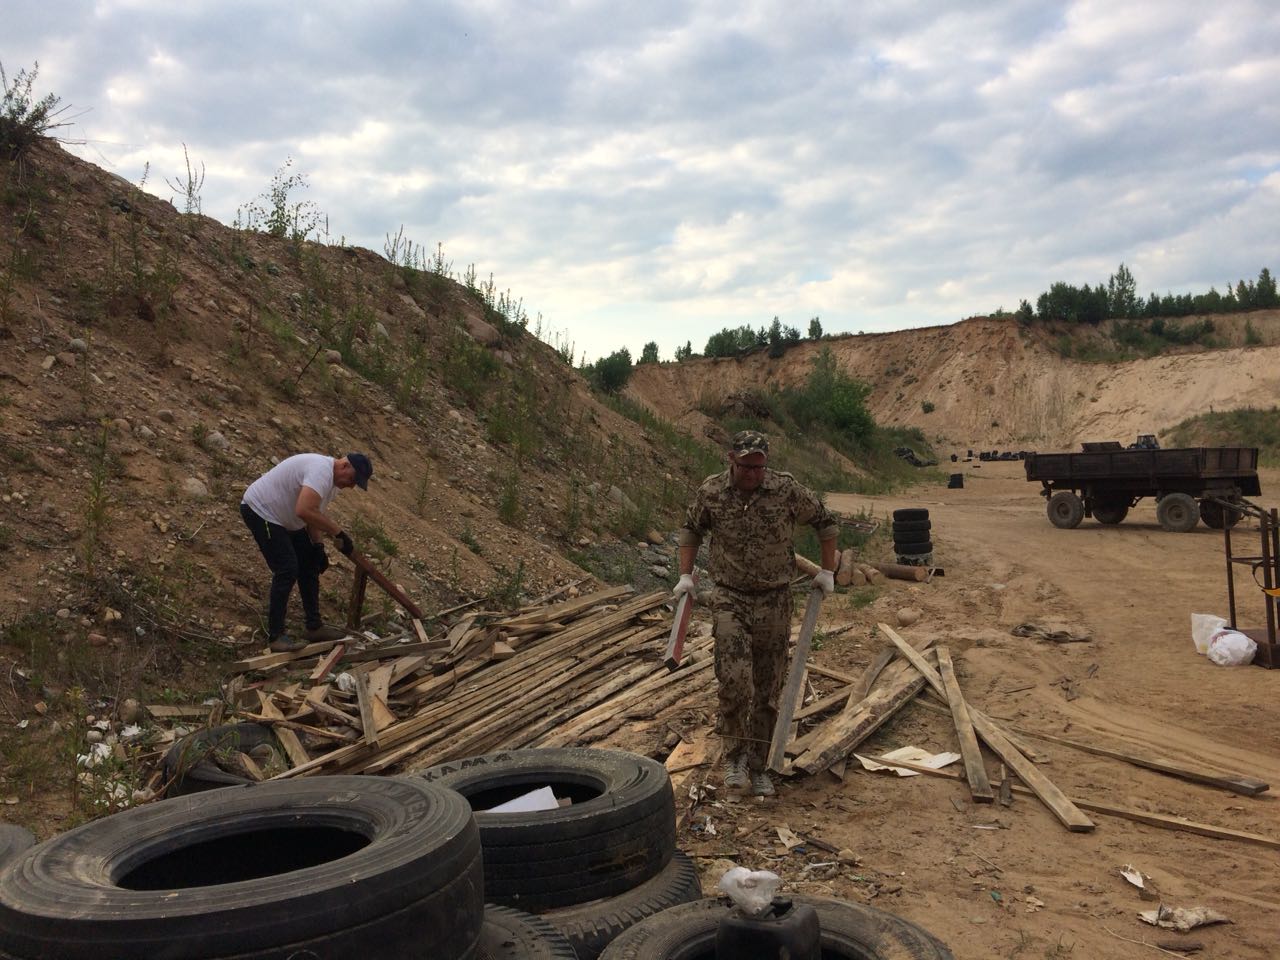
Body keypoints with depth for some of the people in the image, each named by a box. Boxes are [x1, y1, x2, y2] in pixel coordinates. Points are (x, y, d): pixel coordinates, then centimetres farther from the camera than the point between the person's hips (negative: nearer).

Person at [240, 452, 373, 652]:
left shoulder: (331, 479, 4)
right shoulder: (321, 471, -30)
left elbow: (314, 513, 12)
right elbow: (304, 511, -41)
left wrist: (318, 546, 1)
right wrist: (338, 533, -33)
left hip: (284, 518, 11)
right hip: (260, 510, -11)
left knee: (309, 565, 11)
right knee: (287, 570, -15)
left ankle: (314, 627, 18)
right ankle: (276, 636, -7)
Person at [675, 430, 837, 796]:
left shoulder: (788, 490, -10)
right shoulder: (711, 491, -6)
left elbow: (825, 523, 6)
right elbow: (691, 529, 13)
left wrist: (827, 571, 6)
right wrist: (685, 575, 7)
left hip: (774, 601, 1)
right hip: (729, 598, 0)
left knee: (767, 689, 7)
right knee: (734, 679, -16)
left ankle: (758, 766, 23)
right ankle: (734, 754, 7)